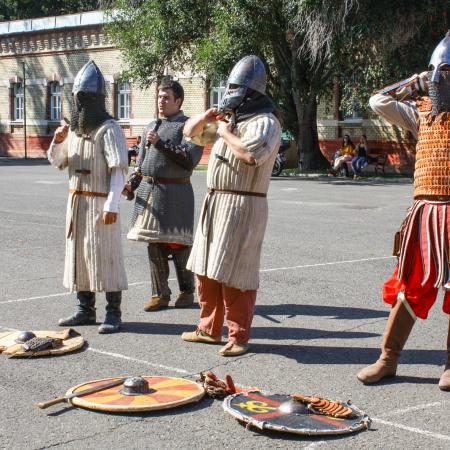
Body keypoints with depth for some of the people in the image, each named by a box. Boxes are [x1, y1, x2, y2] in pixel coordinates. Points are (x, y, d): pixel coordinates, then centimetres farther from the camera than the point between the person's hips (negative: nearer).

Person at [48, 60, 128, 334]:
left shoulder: (109, 129, -10)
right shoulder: (74, 128, 13)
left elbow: (119, 169, -16)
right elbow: (57, 162, 19)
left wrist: (112, 205, -22)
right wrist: (58, 141, -2)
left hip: (100, 202, -8)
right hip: (76, 200, 8)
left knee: (105, 256, -6)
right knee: (78, 253, 10)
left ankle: (113, 314, 0)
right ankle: (86, 310, 19)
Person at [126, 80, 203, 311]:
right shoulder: (151, 127, 18)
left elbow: (189, 159, -16)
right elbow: (141, 162, 23)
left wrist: (160, 143, -17)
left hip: (175, 192, -6)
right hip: (149, 190, 6)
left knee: (177, 243, -2)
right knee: (154, 244, 7)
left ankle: (187, 291, 13)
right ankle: (160, 294, 14)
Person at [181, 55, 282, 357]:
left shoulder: (265, 122, -11)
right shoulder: (228, 118, 17)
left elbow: (251, 154, -30)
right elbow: (190, 132, 26)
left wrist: (226, 133, -14)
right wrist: (207, 117, 6)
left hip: (243, 205, -9)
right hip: (215, 202, 9)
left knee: (234, 274, -7)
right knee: (206, 269, 15)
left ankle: (239, 337, 4)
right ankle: (210, 329, 26)